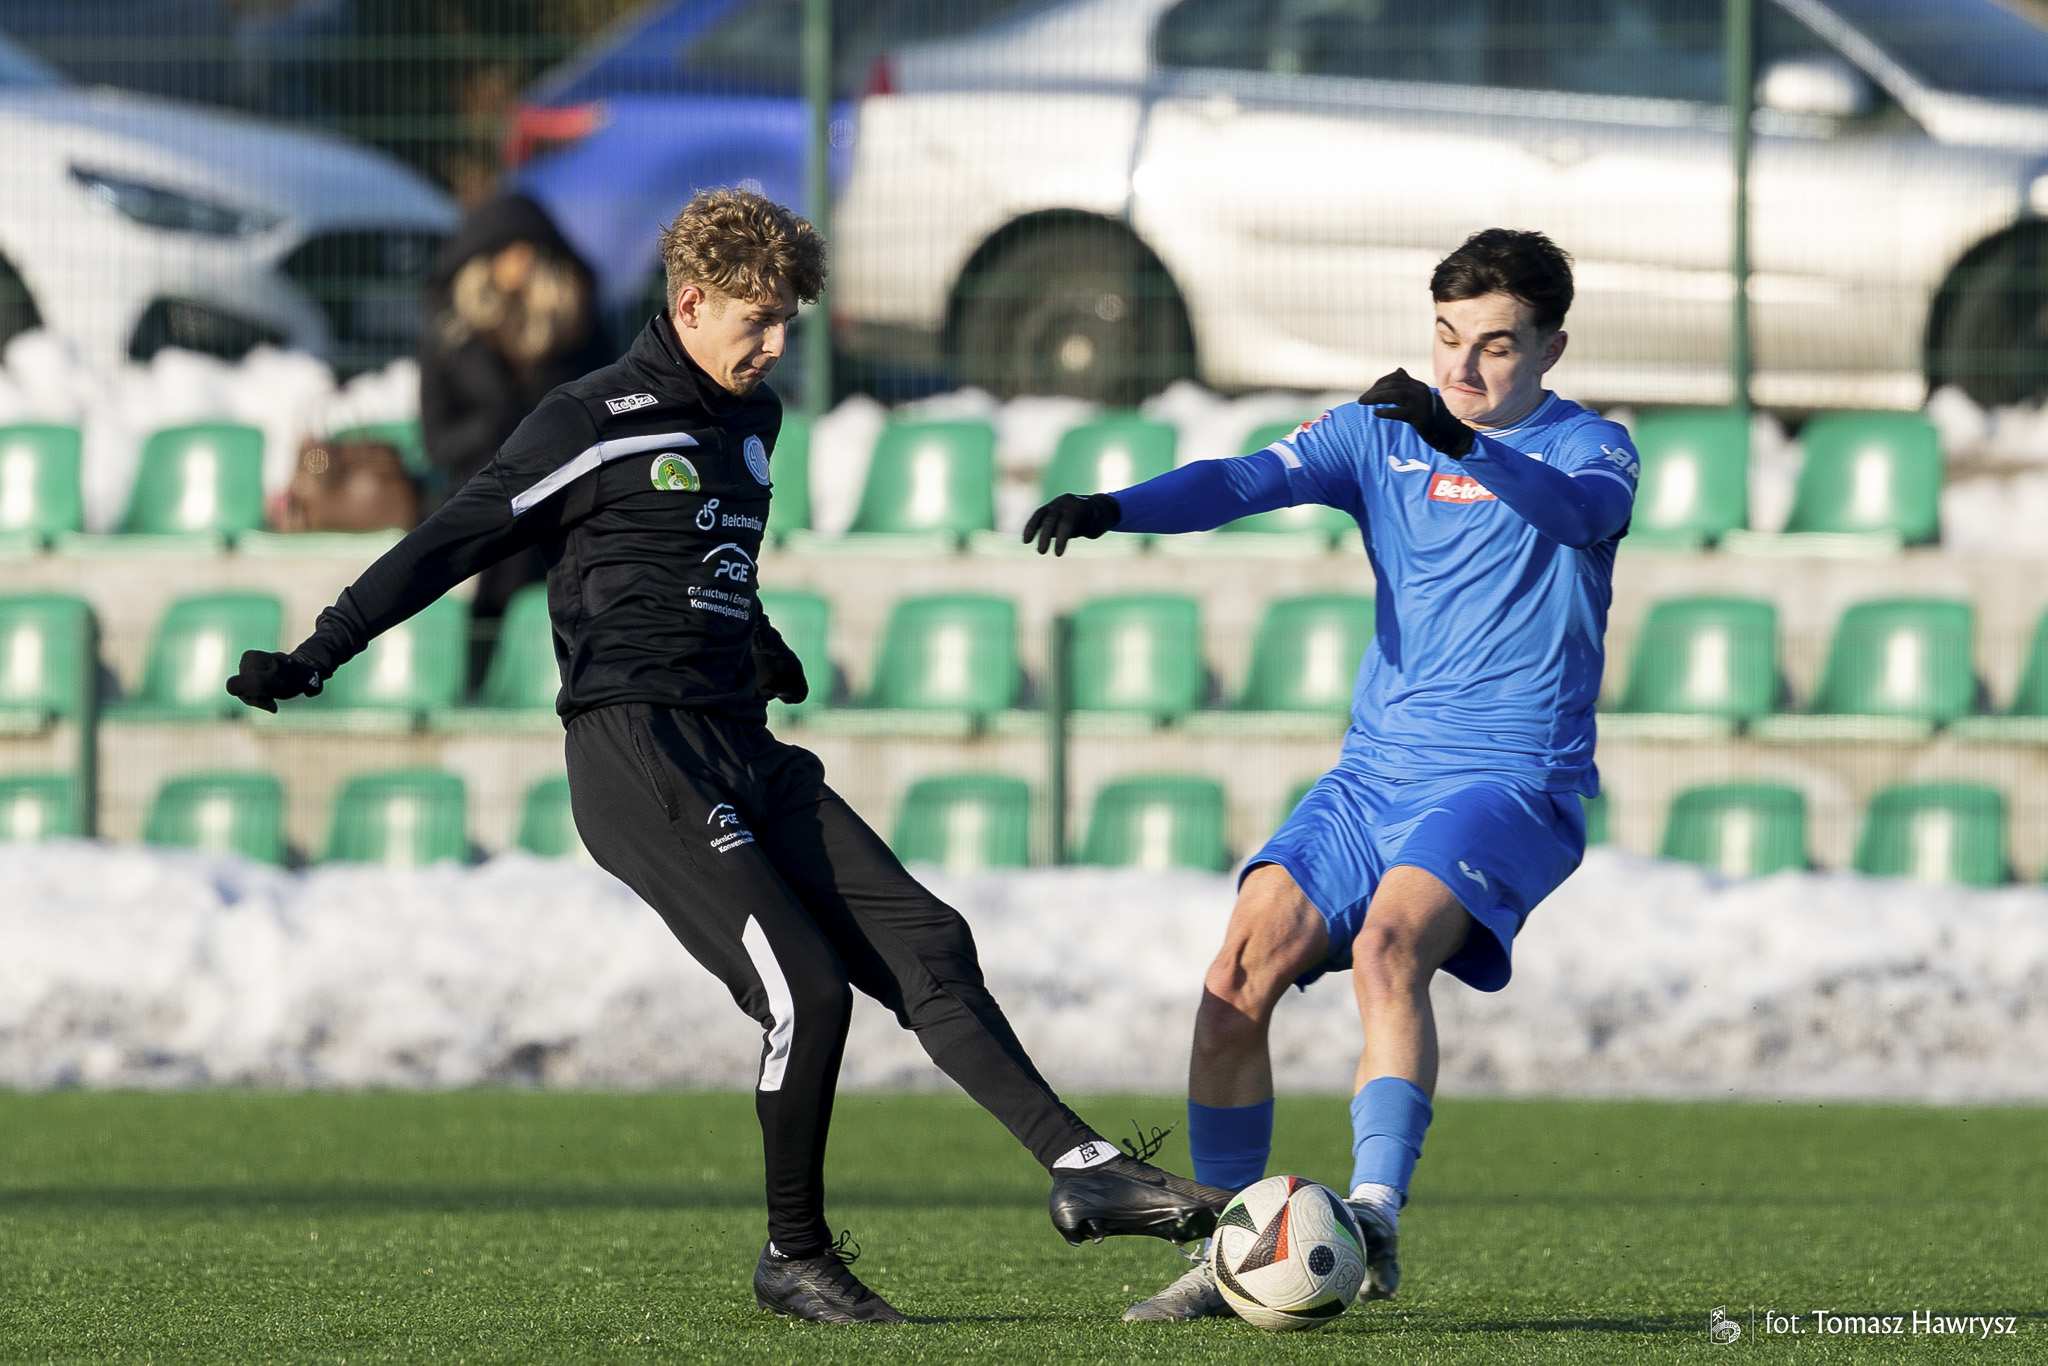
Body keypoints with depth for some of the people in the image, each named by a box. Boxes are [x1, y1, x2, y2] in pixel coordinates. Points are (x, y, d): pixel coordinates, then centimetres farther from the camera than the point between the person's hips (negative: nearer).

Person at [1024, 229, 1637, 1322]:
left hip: (1511, 782, -5)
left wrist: (1462, 445, -43)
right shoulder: (1384, 433, 11)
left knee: (1387, 945, -31)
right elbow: (1252, 480, -4)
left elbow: (1578, 512, -25)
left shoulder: (1588, 449, 0)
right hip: (1375, 775, 5)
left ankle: (1375, 1217, -33)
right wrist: (1113, 508, -23)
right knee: (1238, 978, -11)